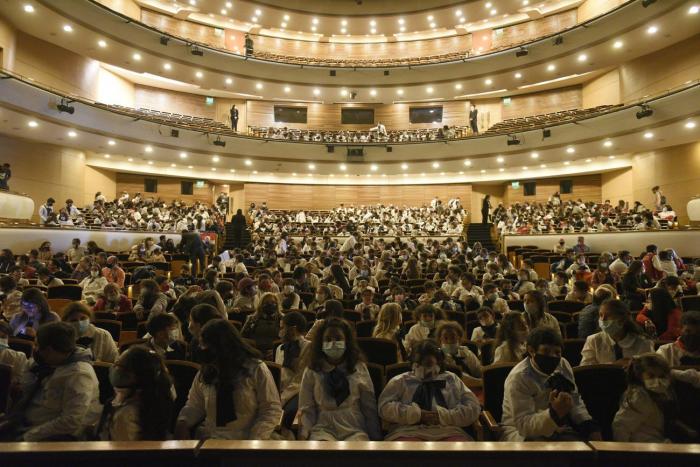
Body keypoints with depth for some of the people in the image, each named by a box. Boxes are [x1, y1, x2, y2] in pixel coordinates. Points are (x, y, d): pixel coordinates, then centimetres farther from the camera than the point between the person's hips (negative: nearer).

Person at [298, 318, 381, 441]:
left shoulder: (359, 369, 8)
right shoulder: (312, 372, 7)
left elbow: (370, 408, 10)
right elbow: (306, 410, 6)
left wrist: (375, 438, 6)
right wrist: (303, 435, -10)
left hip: (354, 430, 1)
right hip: (323, 429, 0)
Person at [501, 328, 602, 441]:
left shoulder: (563, 365, 0)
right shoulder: (518, 378, -21)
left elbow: (575, 401, 10)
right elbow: (523, 424, -26)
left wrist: (590, 427, -8)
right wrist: (554, 413, -42)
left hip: (558, 430, 6)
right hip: (521, 433, -6)